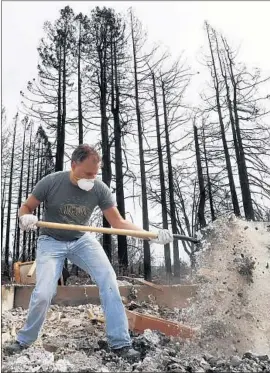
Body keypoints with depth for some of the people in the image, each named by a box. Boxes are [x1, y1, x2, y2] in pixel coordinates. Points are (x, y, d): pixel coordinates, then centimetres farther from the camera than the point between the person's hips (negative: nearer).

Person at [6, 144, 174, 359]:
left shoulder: (100, 189, -16)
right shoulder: (51, 182, -19)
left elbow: (119, 223, -14)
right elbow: (25, 208, -6)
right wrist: (26, 218, -31)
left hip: (82, 240, 2)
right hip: (51, 242, -1)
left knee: (108, 279, -16)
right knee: (43, 294, -13)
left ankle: (120, 343, -5)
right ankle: (24, 340, 18)